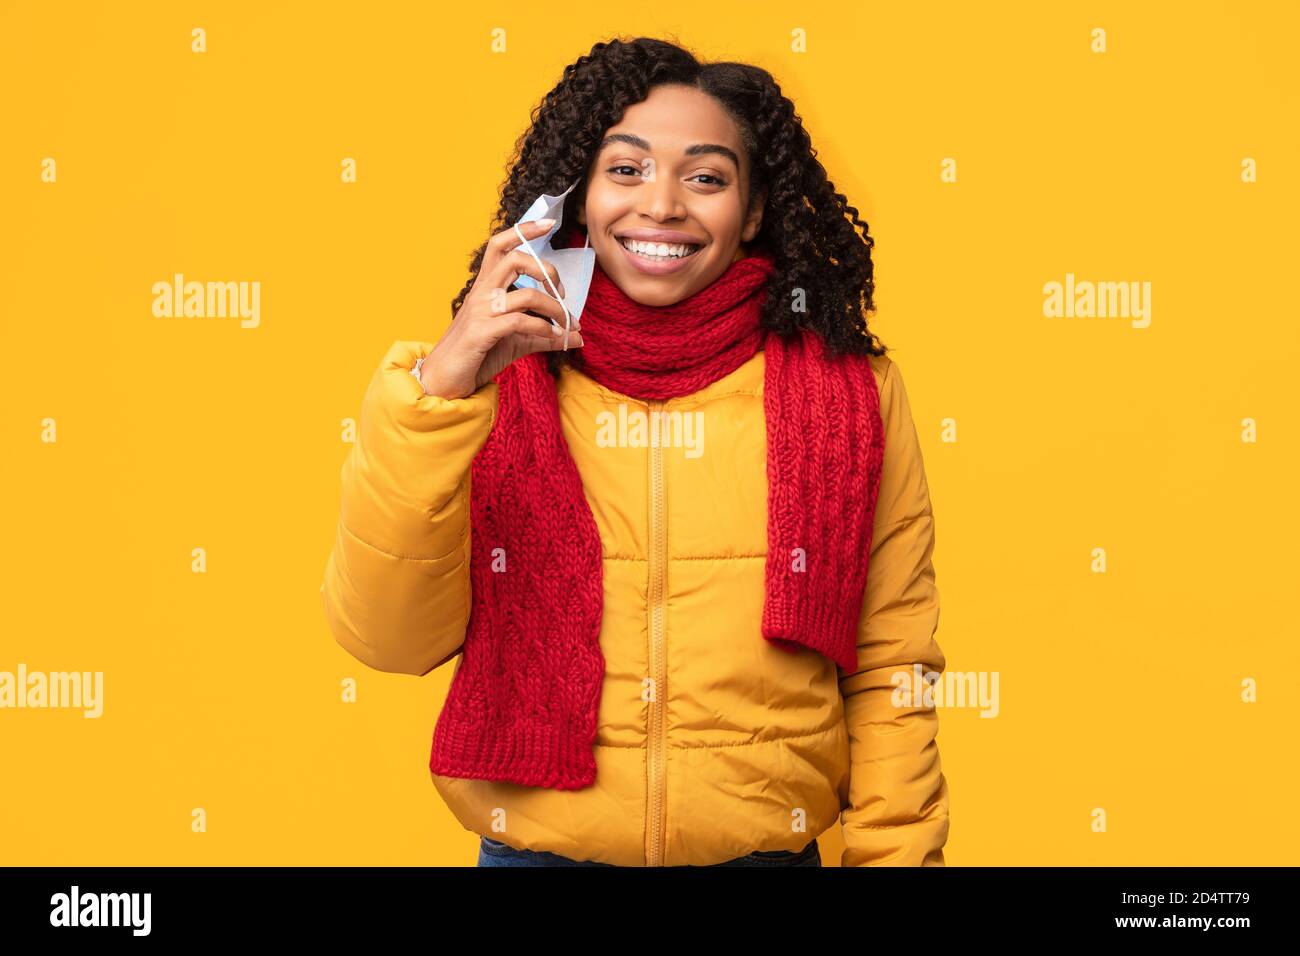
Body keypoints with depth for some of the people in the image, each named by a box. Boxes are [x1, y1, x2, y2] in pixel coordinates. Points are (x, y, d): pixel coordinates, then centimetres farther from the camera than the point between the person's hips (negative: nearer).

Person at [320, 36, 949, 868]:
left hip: (768, 846, 0)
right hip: (532, 844, 0)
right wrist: (435, 389, -23)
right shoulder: (498, 381, -5)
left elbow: (891, 672, -1)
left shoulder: (850, 391, -6)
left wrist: (895, 855, -7)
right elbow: (390, 637, -13)